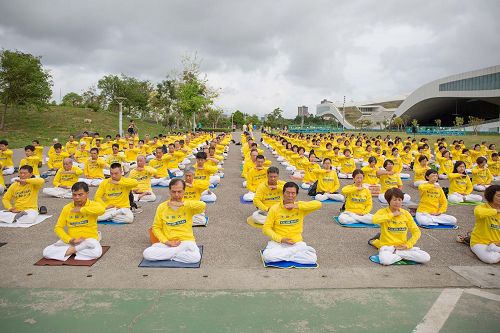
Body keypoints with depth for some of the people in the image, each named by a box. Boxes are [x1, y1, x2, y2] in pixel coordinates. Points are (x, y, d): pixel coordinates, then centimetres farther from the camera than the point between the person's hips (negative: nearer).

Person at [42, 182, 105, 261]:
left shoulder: (93, 205, -6)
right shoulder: (67, 208, 5)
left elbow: (102, 209, -32)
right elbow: (58, 228, 6)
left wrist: (81, 209, -22)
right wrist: (69, 240, -12)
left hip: (89, 240, -3)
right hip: (71, 241, 3)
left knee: (97, 252, -36)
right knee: (46, 252, -16)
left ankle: (71, 250, -11)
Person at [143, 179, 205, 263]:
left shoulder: (188, 206, -1)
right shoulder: (162, 207, 3)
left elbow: (203, 205, -21)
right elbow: (156, 227, 6)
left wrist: (182, 204, -24)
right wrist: (166, 241, -7)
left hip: (186, 242, -1)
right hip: (167, 243, 2)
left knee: (195, 257, -32)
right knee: (147, 254, -24)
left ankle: (168, 254, -8)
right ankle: (179, 251, -10)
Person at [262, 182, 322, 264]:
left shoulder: (301, 207, 1)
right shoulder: (274, 209, -2)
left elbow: (318, 204, -15)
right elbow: (266, 228, -3)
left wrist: (297, 206, -20)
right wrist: (280, 239, -16)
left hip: (297, 243, 1)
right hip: (278, 242, 0)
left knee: (312, 258, -25)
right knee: (267, 256, -31)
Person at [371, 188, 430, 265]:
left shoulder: (406, 213, 5)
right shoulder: (383, 211, -4)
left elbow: (416, 231, 7)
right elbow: (375, 220, -28)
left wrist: (408, 245, -6)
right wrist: (392, 214, -20)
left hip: (402, 247, 5)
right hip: (387, 246, -5)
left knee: (426, 258, -16)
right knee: (386, 260, -39)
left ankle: (395, 253, -1)